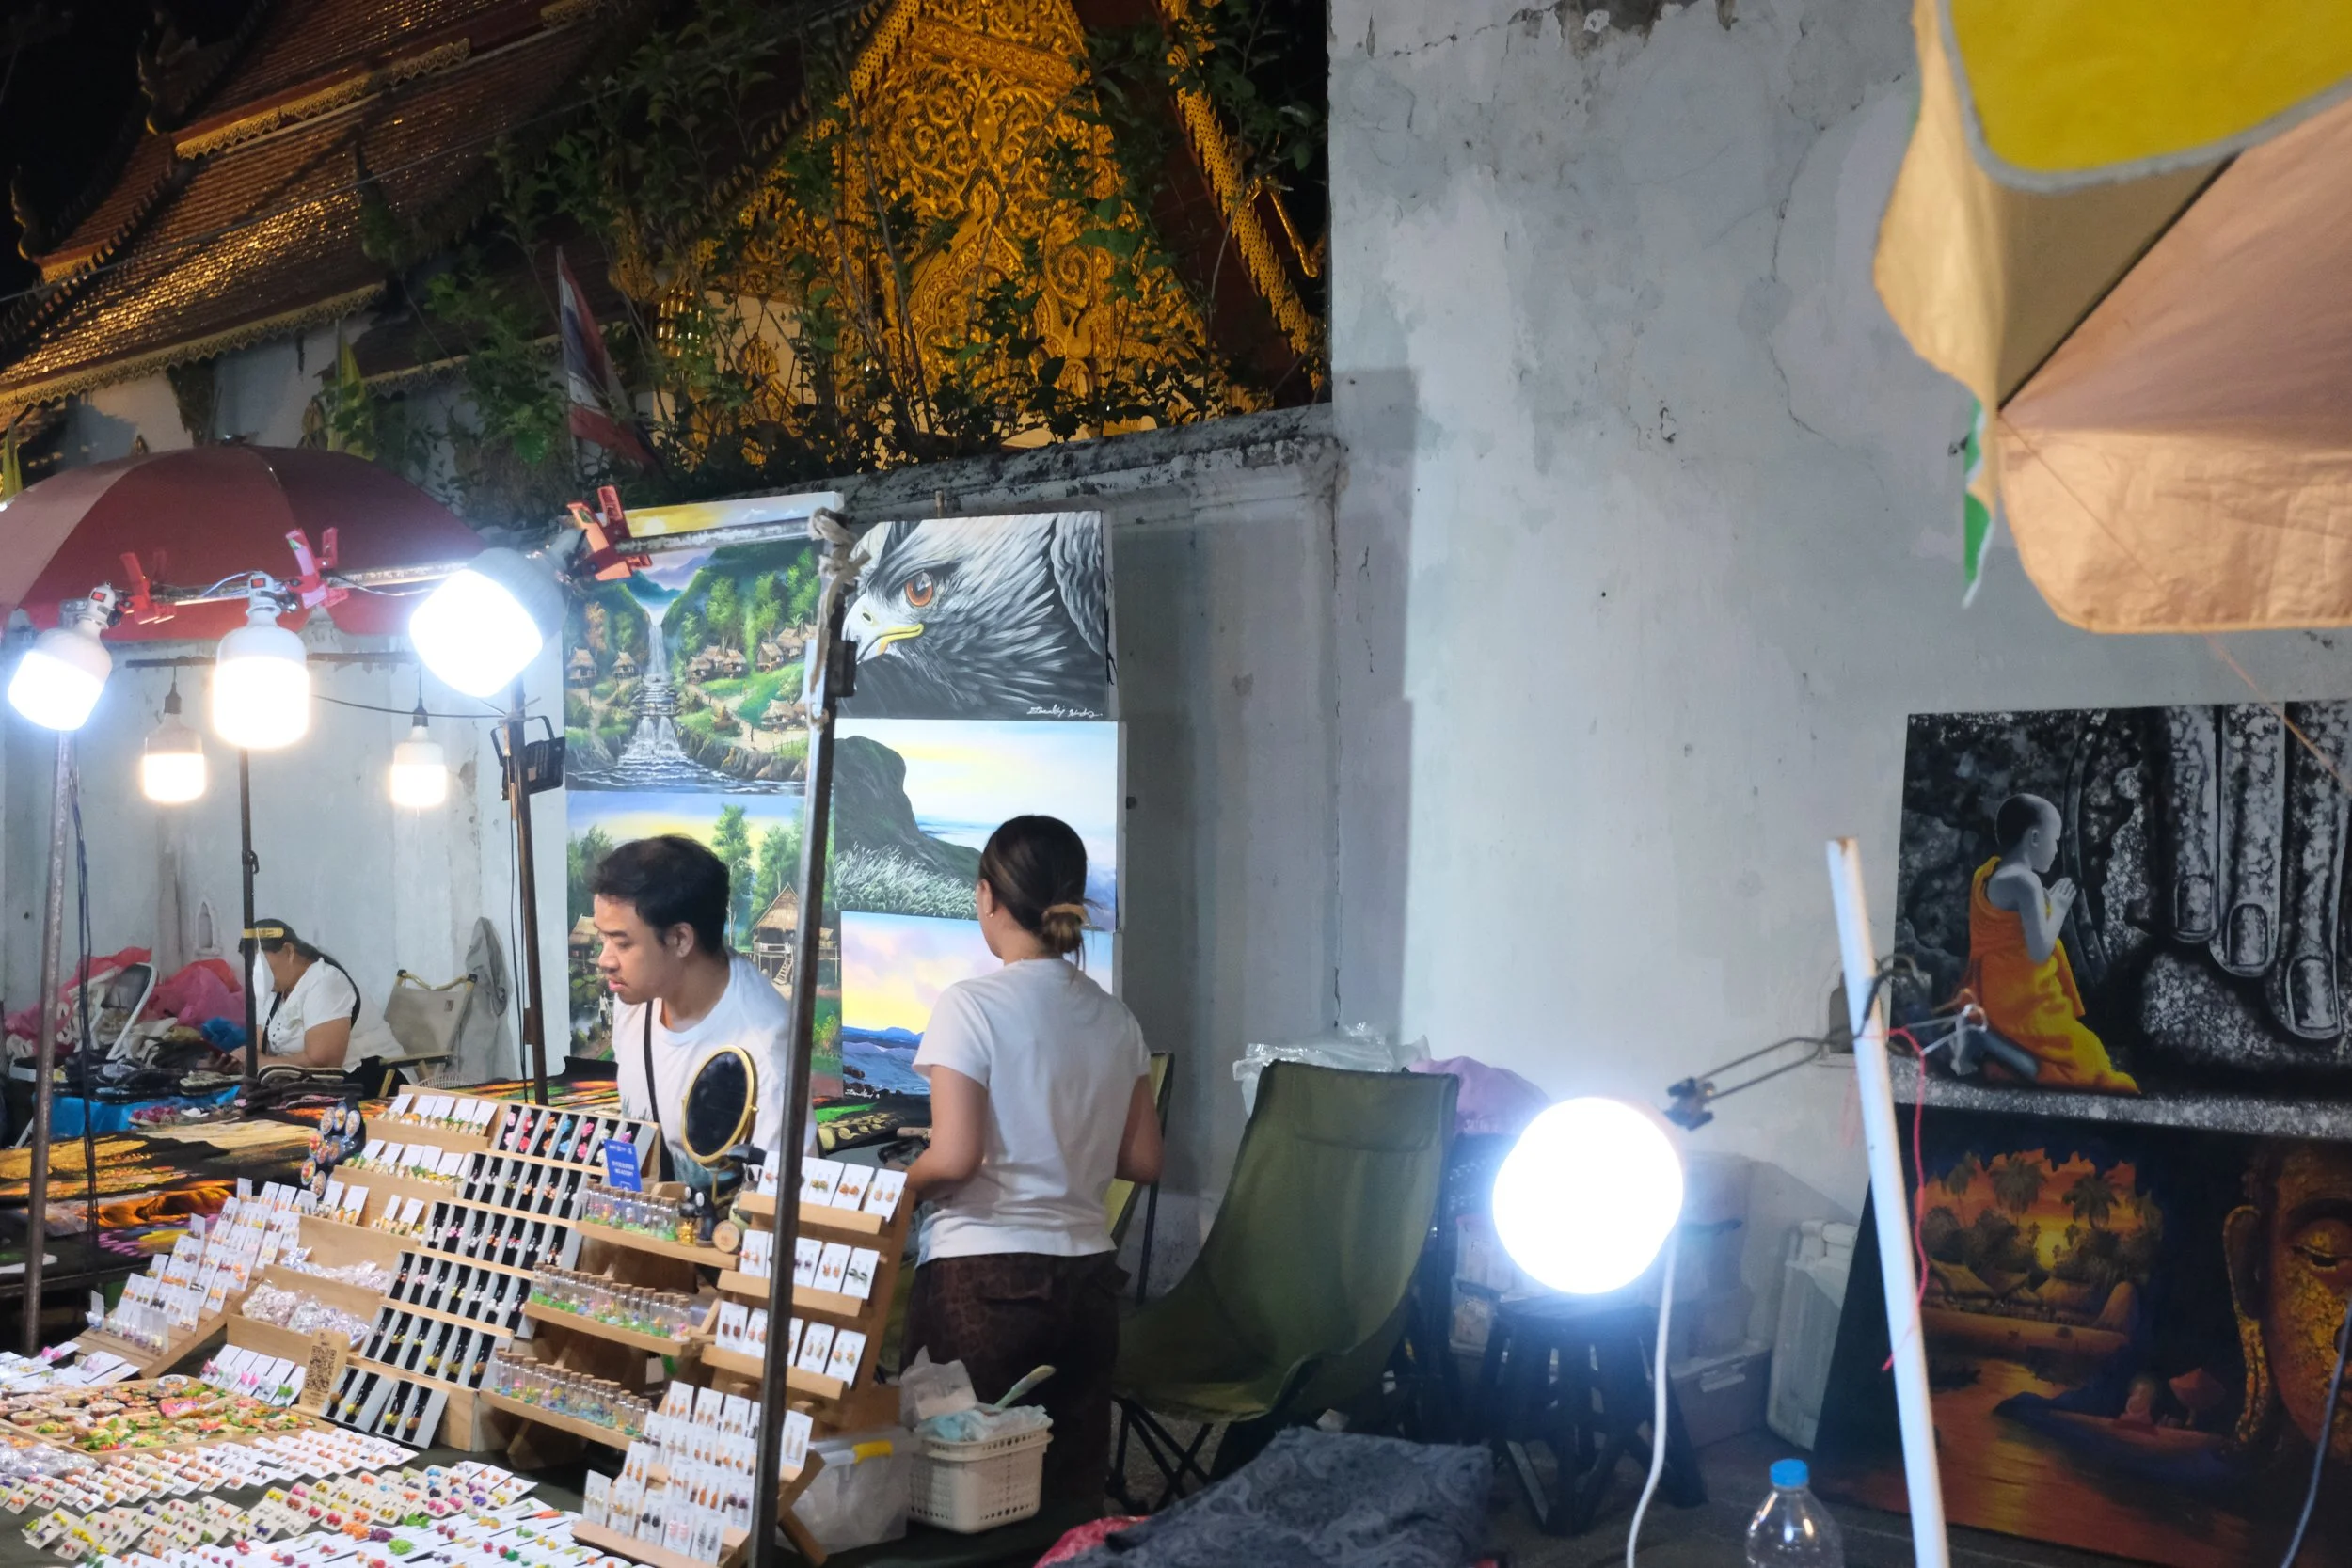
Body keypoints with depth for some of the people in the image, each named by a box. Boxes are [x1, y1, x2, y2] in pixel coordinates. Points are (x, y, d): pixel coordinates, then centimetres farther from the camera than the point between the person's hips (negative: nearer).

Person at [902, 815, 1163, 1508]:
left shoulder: (971, 1005, -10)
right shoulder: (1114, 1018, 6)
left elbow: (953, 1158, -16)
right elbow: (1143, 1161, 10)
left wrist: (897, 1185, 3)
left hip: (984, 1276, -5)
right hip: (1087, 1274, 5)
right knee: (1073, 1496, 10)